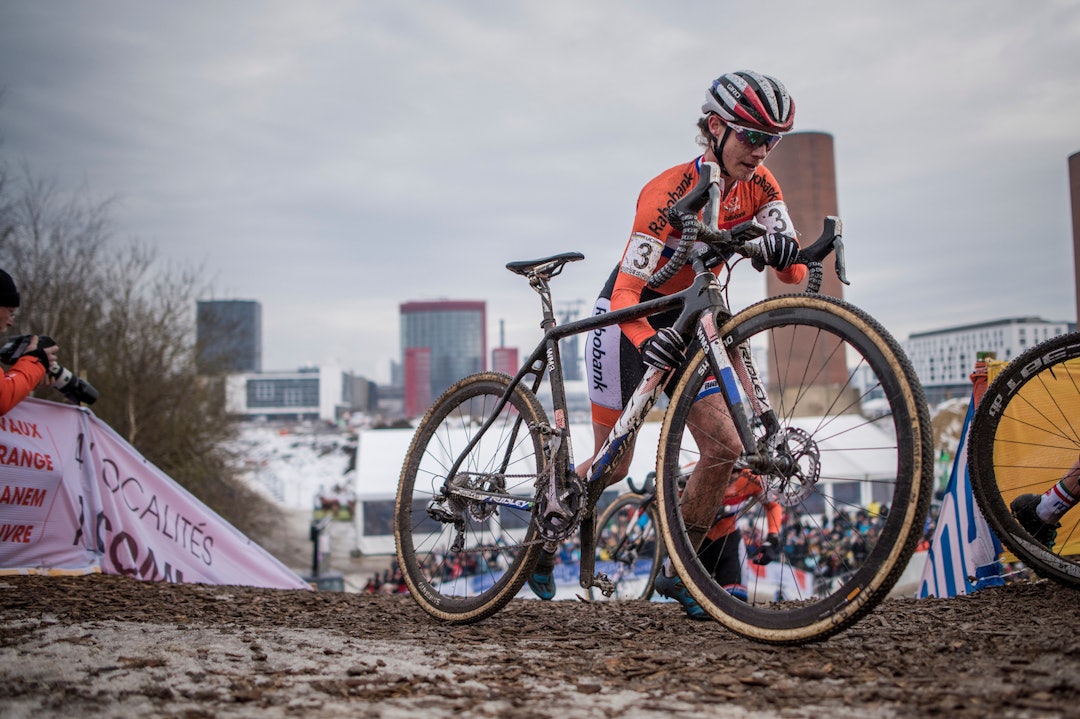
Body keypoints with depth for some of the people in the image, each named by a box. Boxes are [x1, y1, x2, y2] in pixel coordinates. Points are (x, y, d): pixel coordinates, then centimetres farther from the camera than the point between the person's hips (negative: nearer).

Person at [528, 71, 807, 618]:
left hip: (683, 320, 6)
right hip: (628, 315, -6)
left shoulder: (758, 186, -8)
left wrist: (782, 249, -41)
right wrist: (647, 340, -52)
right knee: (614, 463, -2)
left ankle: (677, 572, 7)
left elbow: (794, 272, -16)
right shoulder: (669, 192, -27)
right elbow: (625, 292, -31)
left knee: (725, 446, -9)